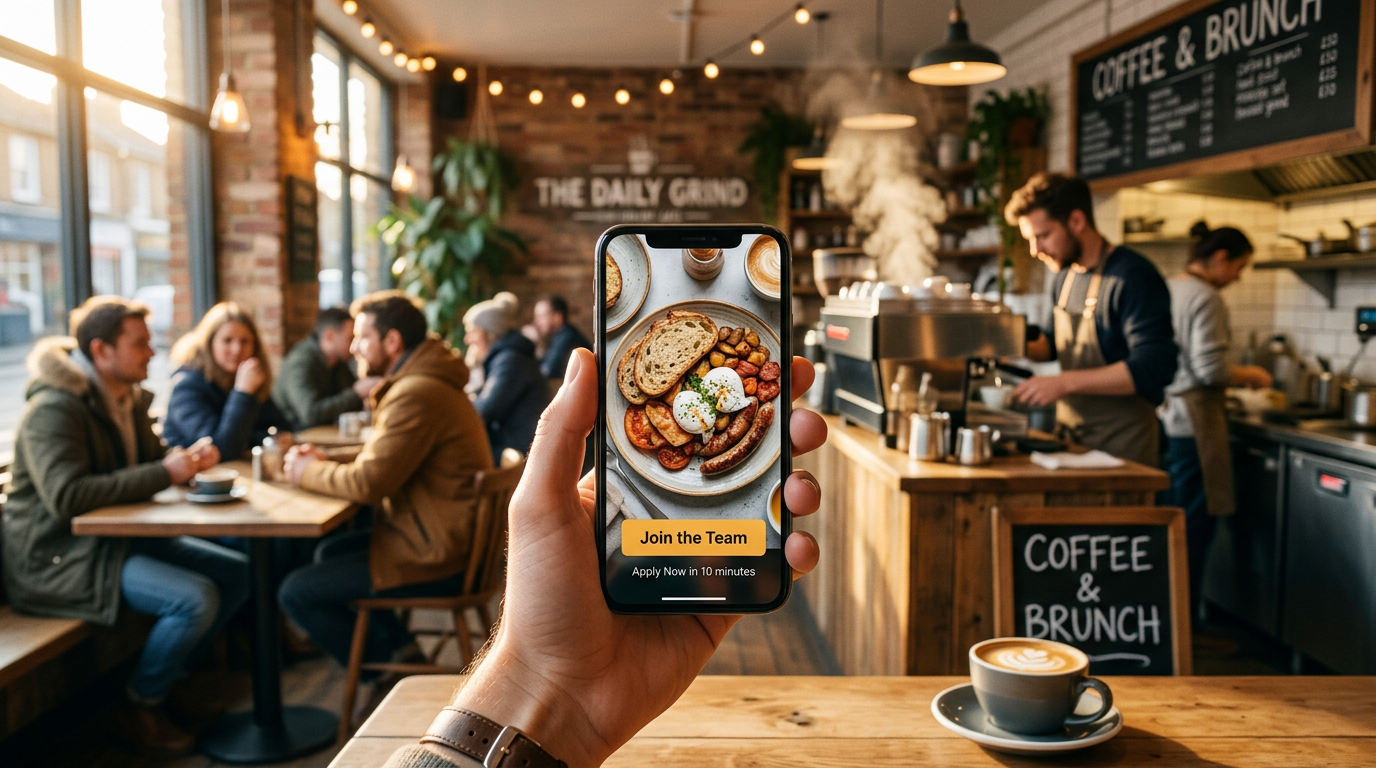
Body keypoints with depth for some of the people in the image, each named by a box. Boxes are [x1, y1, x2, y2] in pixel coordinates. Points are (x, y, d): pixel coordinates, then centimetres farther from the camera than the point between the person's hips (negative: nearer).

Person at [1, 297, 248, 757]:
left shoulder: (128, 398, 10)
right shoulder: (55, 409, -20)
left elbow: (149, 458, 21)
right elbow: (66, 496, -32)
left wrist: (187, 459, -3)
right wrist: (164, 473, -28)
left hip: (119, 535, 10)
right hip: (57, 555, -9)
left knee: (236, 573, 0)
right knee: (196, 598, -26)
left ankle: (160, 681, 10)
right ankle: (137, 711, -2)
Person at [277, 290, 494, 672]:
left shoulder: (417, 394, -23)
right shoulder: (423, 380, 12)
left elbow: (370, 483, -24)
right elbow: (384, 464, 18)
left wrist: (309, 473, -6)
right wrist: (328, 464, 4)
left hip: (436, 559, -11)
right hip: (450, 539, 11)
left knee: (295, 592, -5)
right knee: (328, 552, 25)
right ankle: (399, 648, 22)